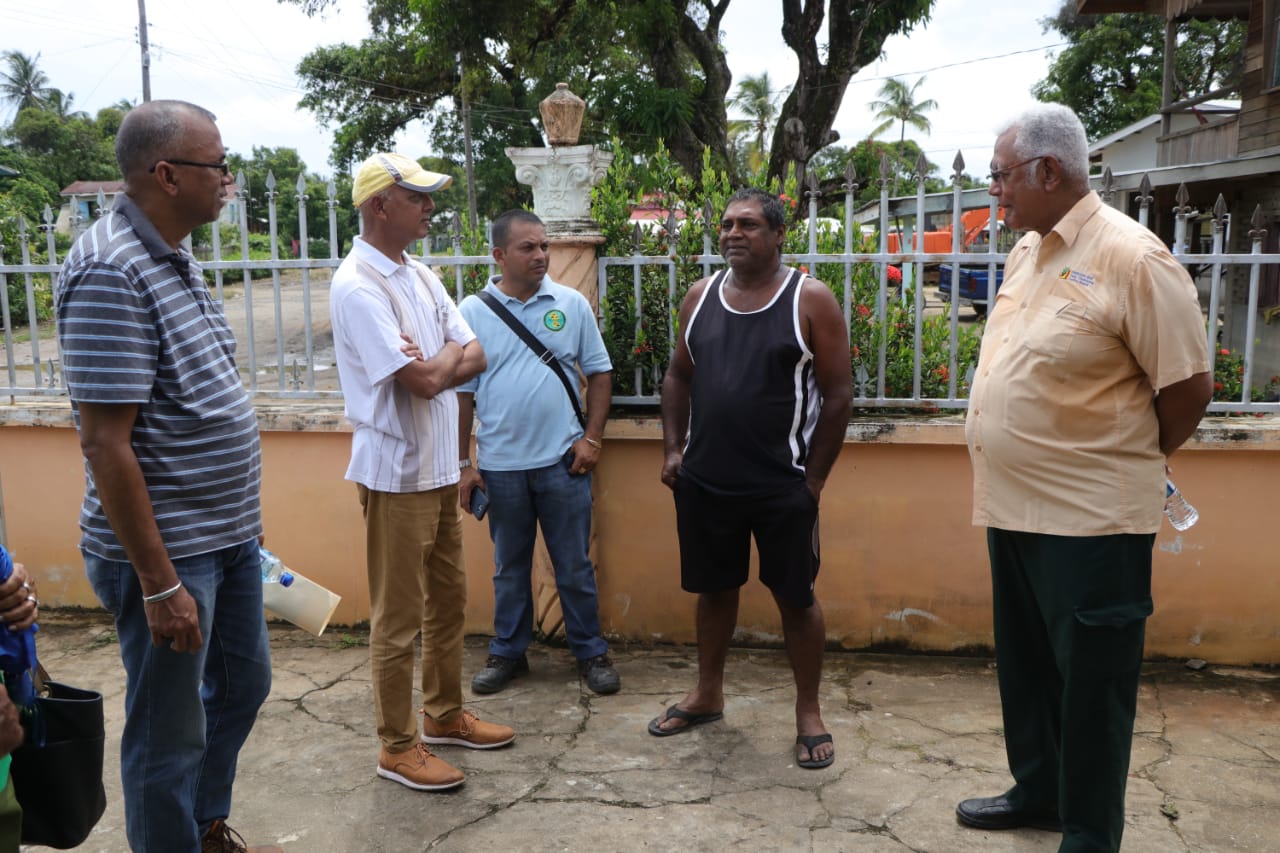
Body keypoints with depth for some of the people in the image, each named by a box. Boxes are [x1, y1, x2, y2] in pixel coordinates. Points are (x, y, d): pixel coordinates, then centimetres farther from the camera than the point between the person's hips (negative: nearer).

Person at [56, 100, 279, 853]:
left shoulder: (176, 258, 8)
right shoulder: (111, 272, -20)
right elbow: (105, 441, -23)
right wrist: (158, 583, -22)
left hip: (229, 535, 10)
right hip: (166, 550, -10)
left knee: (244, 681, 23)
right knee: (171, 733, 7)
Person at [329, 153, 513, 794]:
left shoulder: (420, 276, 10)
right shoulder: (358, 287, -18)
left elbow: (477, 359, 5)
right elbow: (423, 381, -24)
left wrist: (439, 362, -14)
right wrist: (452, 355, -4)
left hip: (439, 467, 9)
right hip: (395, 472, -9)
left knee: (448, 600, 18)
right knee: (398, 618, 3)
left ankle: (444, 714, 35)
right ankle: (397, 747, 17)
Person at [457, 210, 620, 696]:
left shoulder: (572, 304, 1)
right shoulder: (472, 312, -1)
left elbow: (599, 373, 6)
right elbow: (462, 392, 1)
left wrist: (592, 437, -3)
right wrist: (463, 464, 0)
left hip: (563, 460, 0)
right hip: (500, 464, 0)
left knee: (575, 565, 9)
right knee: (509, 567, 14)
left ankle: (590, 652, 24)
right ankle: (508, 652, 30)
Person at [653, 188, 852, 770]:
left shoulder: (811, 300, -7)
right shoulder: (701, 296, 6)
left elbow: (837, 393, -7)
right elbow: (678, 377, 14)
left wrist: (814, 477, -8)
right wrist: (673, 449, 5)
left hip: (783, 486, -4)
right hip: (704, 482, 4)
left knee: (795, 596, 7)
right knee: (714, 588, 17)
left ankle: (809, 712, 23)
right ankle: (708, 694, 35)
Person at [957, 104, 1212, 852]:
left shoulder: (1130, 257, -16)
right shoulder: (1026, 251, 9)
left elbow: (1189, 388, -13)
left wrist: (1128, 462, 1)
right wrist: (1017, 464, 15)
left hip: (1090, 517, -8)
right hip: (1014, 506, 8)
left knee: (1091, 685, 7)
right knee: (1025, 667, 20)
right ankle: (1038, 792, 39)